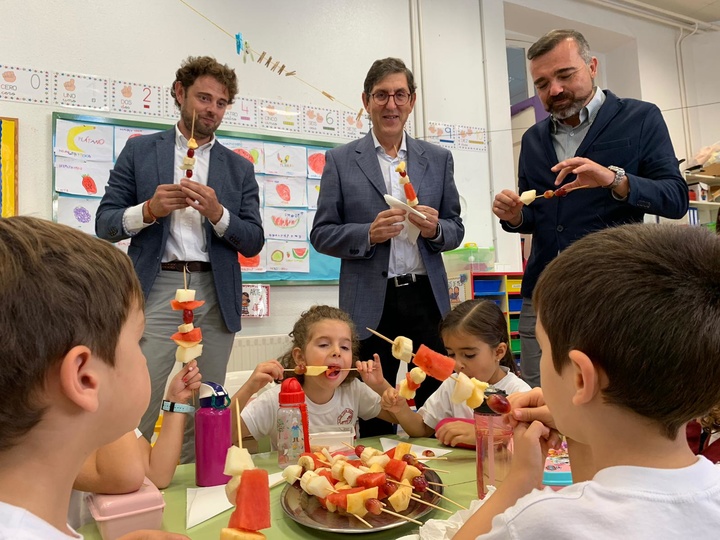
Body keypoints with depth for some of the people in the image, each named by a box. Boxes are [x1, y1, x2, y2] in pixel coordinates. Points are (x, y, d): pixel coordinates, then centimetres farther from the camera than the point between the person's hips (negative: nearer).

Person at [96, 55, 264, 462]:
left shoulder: (240, 168, 15)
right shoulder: (140, 150, 12)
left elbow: (253, 243, 7)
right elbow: (105, 225, 8)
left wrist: (217, 212, -11)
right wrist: (149, 209, -12)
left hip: (216, 296, 2)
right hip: (156, 290, -1)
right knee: (139, 408, -5)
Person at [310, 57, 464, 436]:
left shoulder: (438, 159, 12)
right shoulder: (340, 160, 5)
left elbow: (456, 230, 13)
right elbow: (321, 234, 3)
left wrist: (435, 229, -10)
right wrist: (368, 234, -15)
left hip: (427, 297, 2)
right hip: (371, 304, -2)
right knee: (373, 422, 7)